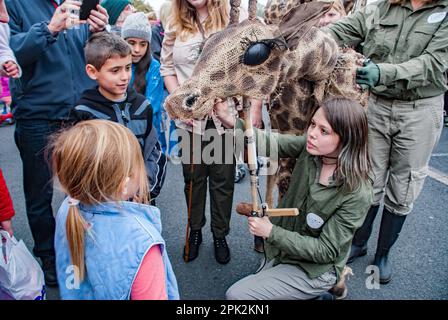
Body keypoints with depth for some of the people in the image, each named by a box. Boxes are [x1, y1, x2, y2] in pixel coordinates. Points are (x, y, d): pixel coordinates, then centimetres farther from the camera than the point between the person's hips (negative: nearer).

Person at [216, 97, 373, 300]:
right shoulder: (311, 147, -14)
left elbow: (325, 250, -24)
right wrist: (230, 121, -29)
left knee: (236, 295, -9)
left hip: (315, 268, -6)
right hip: (282, 251, 6)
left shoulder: (356, 193, -29)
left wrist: (271, 232, -25)